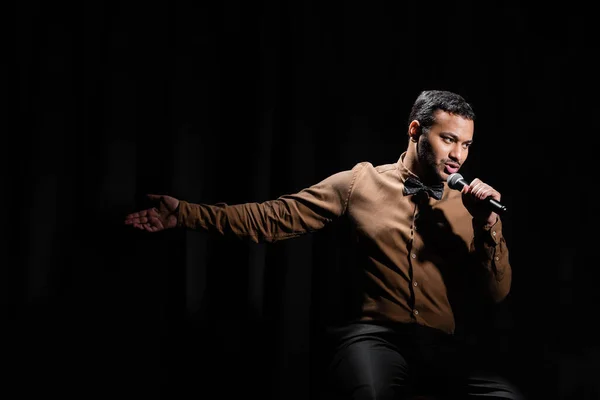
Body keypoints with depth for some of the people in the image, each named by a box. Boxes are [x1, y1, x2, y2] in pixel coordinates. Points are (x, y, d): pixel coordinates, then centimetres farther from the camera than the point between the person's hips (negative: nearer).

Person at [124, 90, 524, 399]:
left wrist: (488, 222, -5)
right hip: (374, 334, -3)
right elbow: (275, 217, 8)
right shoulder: (362, 182, 8)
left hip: (441, 347, 3)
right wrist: (186, 213, 4)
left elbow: (496, 293, 10)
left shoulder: (468, 204, 12)